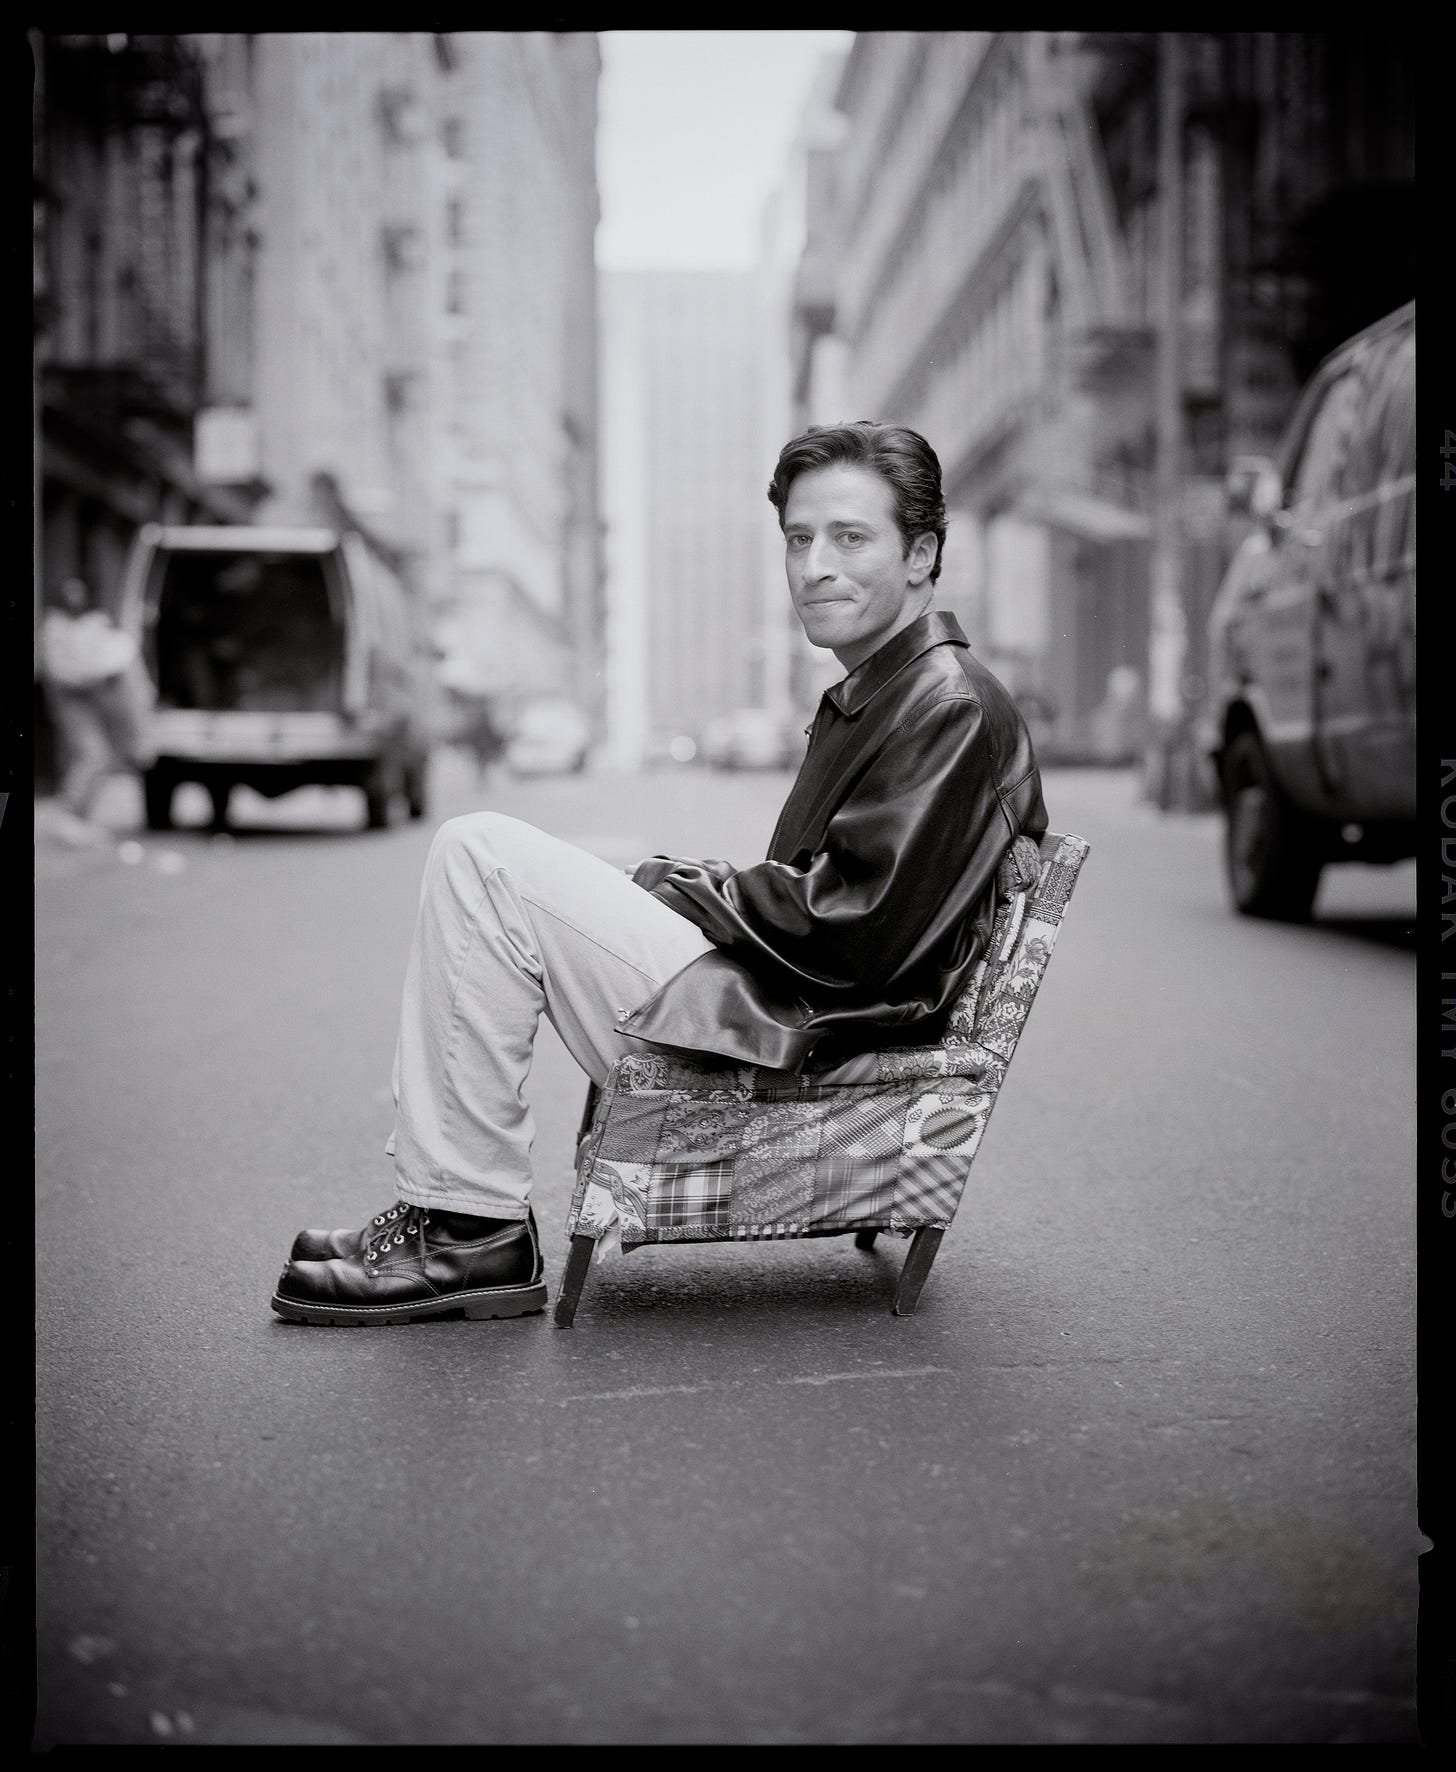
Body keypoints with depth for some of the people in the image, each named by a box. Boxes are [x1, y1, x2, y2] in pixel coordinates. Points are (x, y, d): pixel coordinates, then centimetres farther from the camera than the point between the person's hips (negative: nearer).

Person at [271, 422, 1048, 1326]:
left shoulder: (954, 707, -14)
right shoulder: (868, 693, 18)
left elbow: (850, 931, -21)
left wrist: (681, 885, -8)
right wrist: (678, 882, 3)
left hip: (800, 1043, -11)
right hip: (775, 1017, 11)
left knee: (482, 854, -14)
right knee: (480, 855, 17)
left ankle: (473, 1231, -10)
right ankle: (441, 1207, 11)